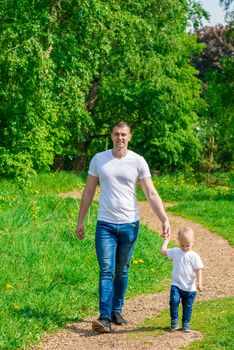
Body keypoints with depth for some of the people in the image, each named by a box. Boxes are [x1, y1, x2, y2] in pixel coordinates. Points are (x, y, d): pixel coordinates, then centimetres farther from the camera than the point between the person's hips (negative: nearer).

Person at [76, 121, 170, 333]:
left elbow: (151, 194, -4)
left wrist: (165, 220, -14)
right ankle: (105, 318, -12)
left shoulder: (138, 161, -1)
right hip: (105, 224, 0)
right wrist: (80, 220, 8)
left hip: (129, 224, 0)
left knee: (122, 271, 11)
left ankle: (117, 311, 24)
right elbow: (88, 192, 10)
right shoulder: (99, 159, 3)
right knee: (106, 271, -8)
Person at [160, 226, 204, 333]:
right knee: (174, 301, -19)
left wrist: (199, 282, -17)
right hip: (176, 285, 1)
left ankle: (186, 324, 23)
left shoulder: (194, 256, -5)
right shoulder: (175, 252, 4)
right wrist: (166, 240, 14)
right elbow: (163, 251, 8)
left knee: (187, 307, 8)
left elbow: (198, 270, -6)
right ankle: (174, 322, -4)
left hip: (190, 287, -1)